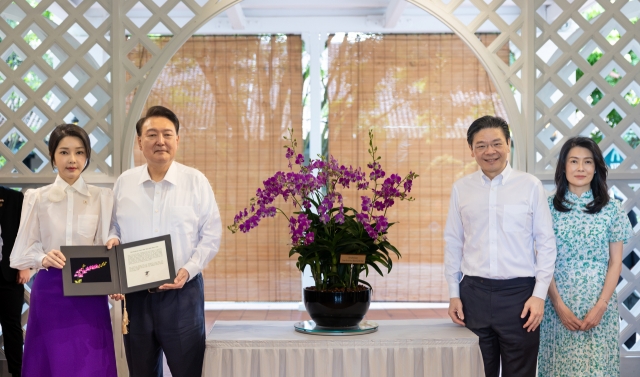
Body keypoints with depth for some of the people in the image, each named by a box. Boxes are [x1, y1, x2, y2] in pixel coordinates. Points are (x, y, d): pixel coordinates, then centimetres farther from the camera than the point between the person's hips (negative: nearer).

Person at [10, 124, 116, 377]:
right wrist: (43, 259, -19)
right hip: (49, 293, 0)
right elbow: (21, 253, 2)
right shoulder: (37, 198, 3)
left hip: (90, 294, 0)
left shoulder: (102, 198, 3)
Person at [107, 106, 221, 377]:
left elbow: (211, 236, -1)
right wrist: (113, 240, -8)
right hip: (135, 293, 3)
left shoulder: (196, 181, -2)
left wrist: (188, 270, -14)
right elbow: (115, 228, 15)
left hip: (182, 291, -2)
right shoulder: (124, 183, 6)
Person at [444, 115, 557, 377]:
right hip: (473, 293, 2)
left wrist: (539, 295, -5)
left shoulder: (530, 186, -1)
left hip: (519, 292, -2)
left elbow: (546, 243, 0)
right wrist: (453, 295, 7)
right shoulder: (461, 188, 6)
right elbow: (453, 244, 10)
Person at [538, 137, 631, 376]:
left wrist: (600, 306, -8)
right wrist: (559, 306, -10)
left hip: (599, 305, 0)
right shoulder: (549, 208, -1)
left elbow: (615, 262, 1)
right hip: (559, 305, 0)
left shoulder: (611, 208, 1)